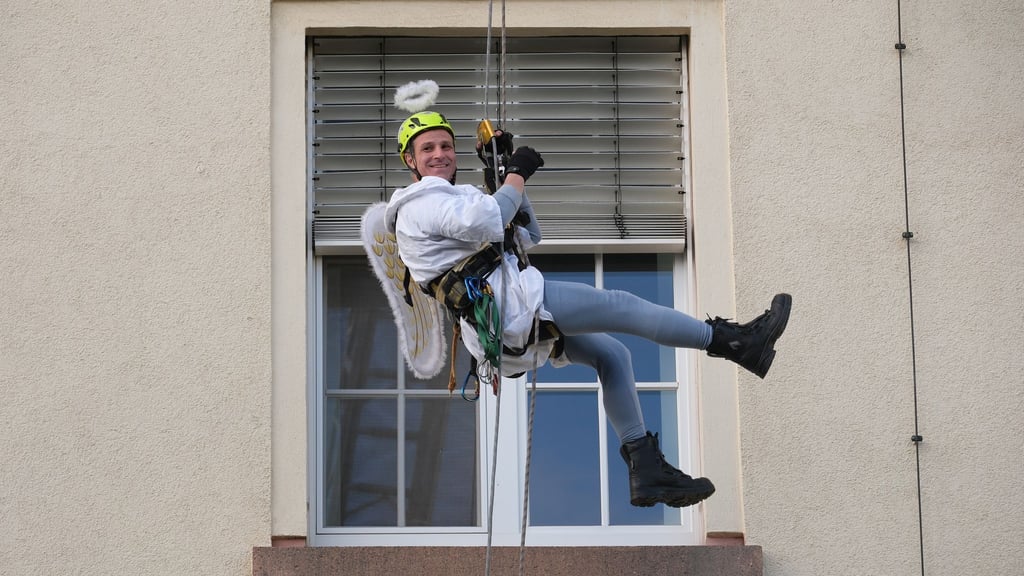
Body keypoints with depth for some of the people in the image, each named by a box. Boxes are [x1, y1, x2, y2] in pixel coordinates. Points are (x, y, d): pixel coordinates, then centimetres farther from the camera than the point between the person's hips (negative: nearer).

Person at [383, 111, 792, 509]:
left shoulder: (447, 200, 30)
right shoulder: (422, 201, -3)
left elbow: (528, 235, 31)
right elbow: (486, 223, -21)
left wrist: (504, 173, 23)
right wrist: (516, 175, -6)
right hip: (508, 301, -11)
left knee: (612, 355, 12)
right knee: (622, 307, -9)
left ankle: (646, 469, 7)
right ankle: (736, 343, -6)